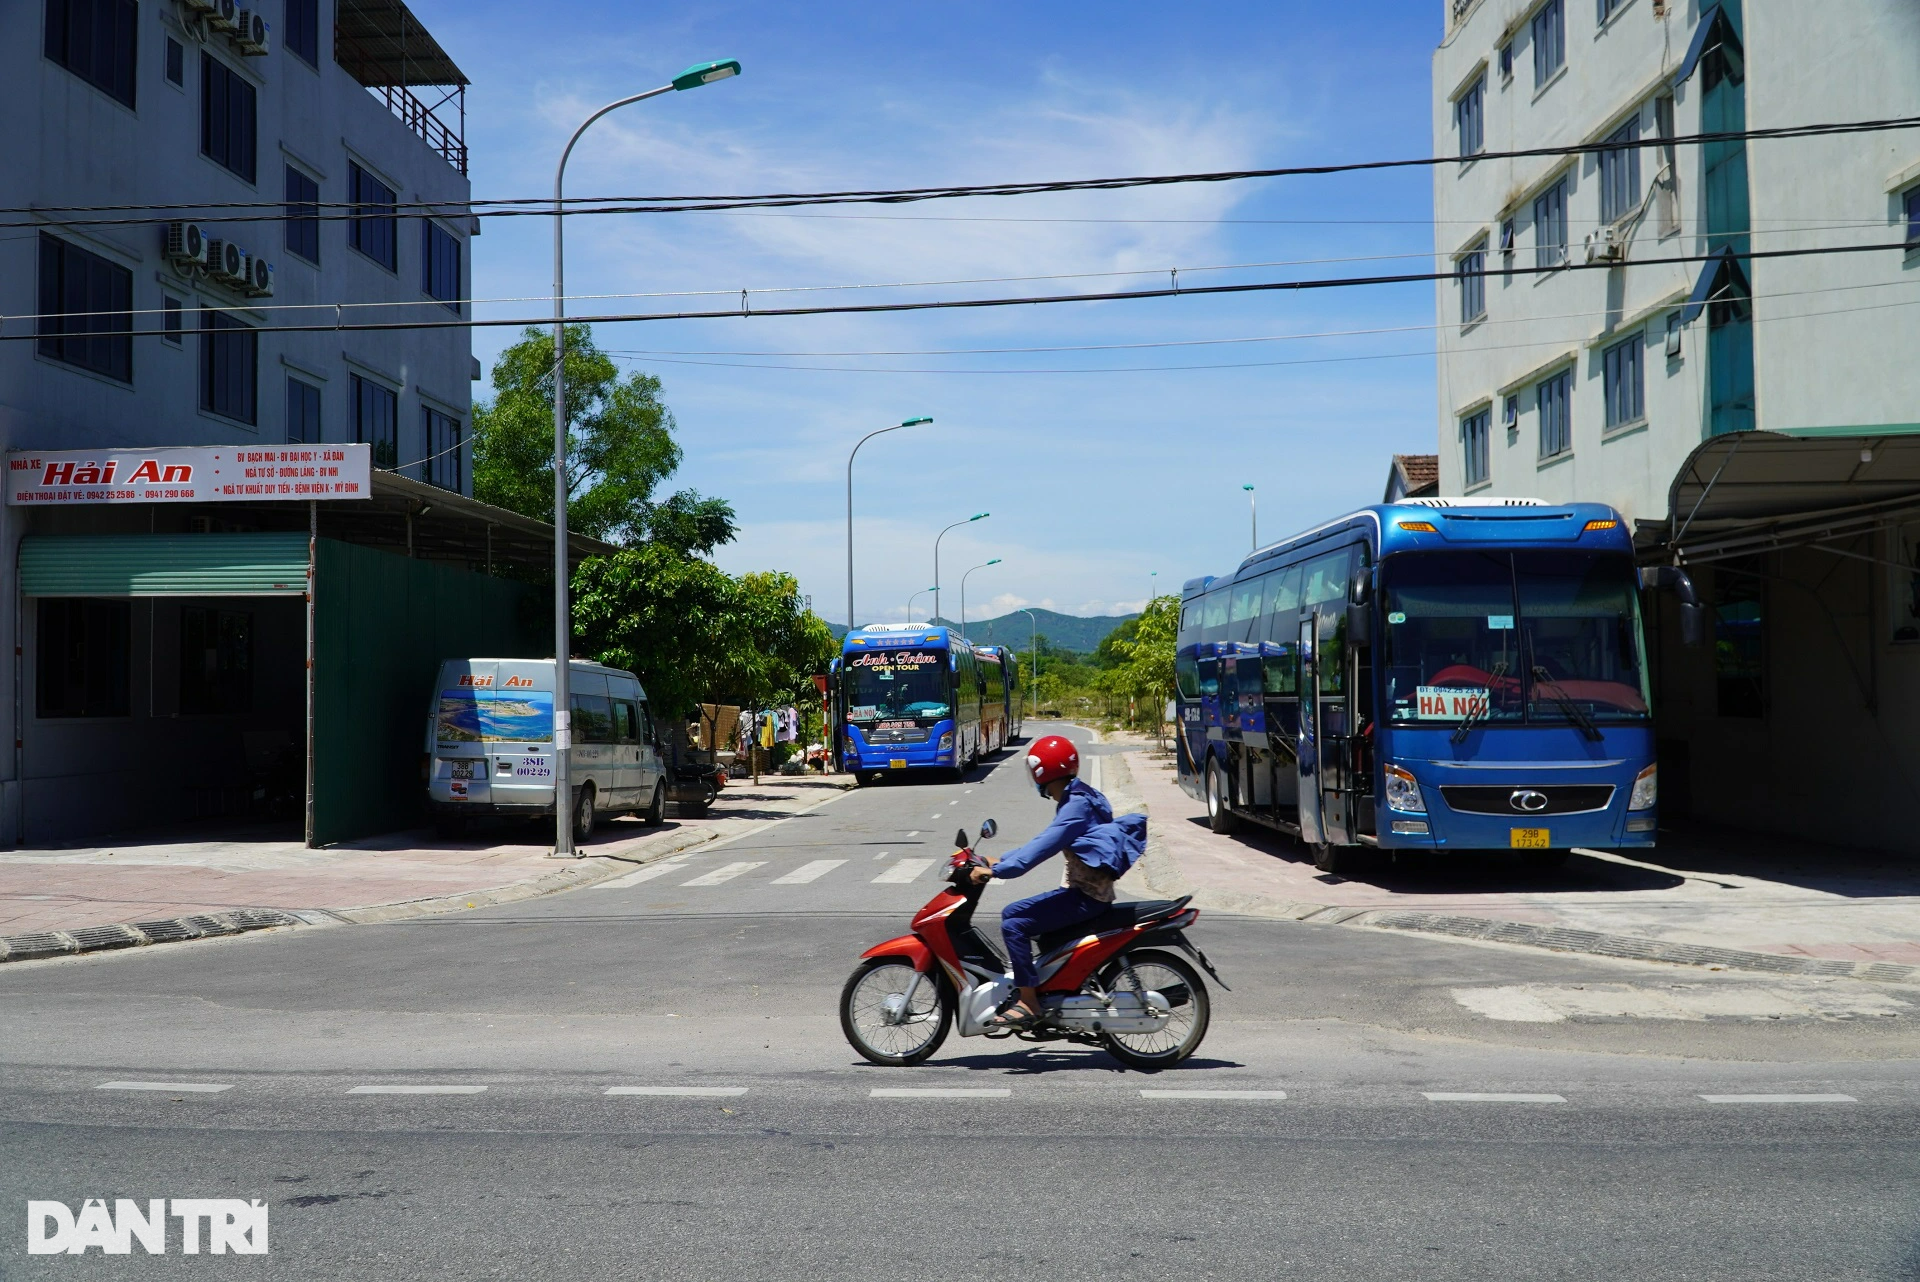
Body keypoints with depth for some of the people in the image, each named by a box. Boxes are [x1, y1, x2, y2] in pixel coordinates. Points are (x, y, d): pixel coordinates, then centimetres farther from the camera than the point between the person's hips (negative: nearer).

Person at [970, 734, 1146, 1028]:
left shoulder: (1076, 805, -17)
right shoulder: (1075, 799, 14)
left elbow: (1044, 847, -27)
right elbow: (1046, 841, 21)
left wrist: (996, 870, -27)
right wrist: (1001, 860, 16)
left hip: (1084, 897, -11)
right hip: (1082, 890, 11)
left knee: (1013, 921, -19)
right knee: (1016, 917, 17)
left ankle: (1028, 1004, -18)